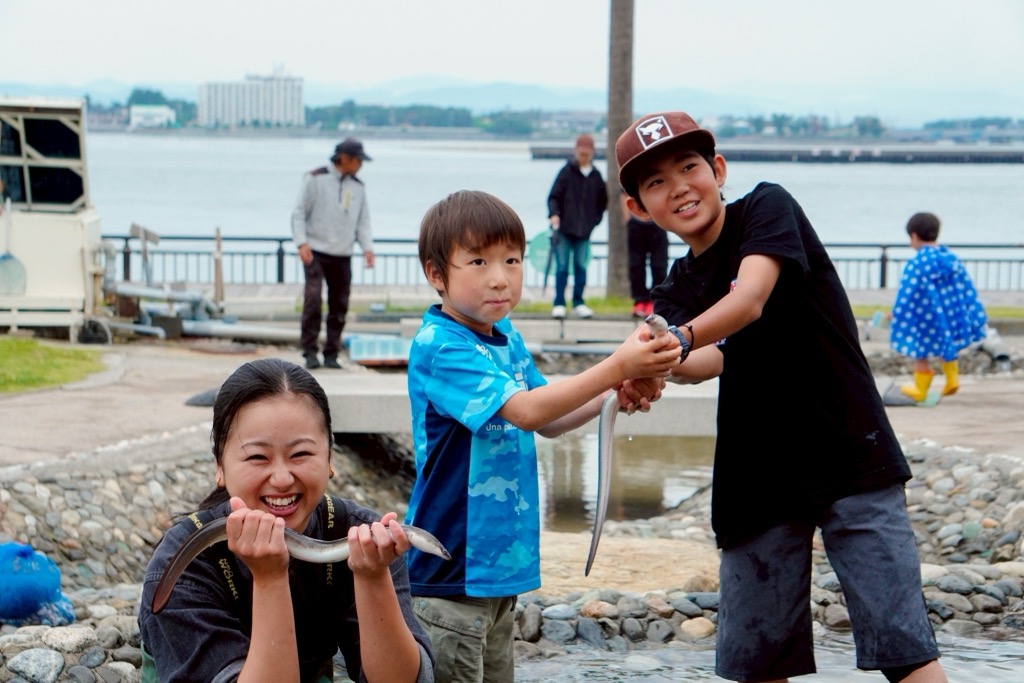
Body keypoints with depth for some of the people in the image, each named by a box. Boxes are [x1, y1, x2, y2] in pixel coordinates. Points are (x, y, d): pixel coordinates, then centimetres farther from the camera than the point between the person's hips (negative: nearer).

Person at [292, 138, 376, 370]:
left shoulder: (358, 187, 12)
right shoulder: (315, 179, -3)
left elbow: (363, 221, 13)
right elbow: (299, 213, -3)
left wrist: (367, 248, -2)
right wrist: (302, 243, -14)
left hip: (342, 256, 5)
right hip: (316, 252, -5)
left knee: (339, 306, 4)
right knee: (313, 299, -16)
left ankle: (331, 354, 12)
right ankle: (310, 351, -11)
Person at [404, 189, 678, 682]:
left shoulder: (507, 339, 8)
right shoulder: (438, 347, -18)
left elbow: (548, 422, 16)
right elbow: (525, 410, -26)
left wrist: (619, 393, -1)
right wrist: (615, 367, -29)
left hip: (498, 565, 9)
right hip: (449, 569, -8)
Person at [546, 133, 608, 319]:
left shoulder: (596, 176, 6)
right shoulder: (566, 172, -3)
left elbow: (603, 201, 19)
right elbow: (553, 197, -6)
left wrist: (594, 220, 10)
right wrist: (554, 214, -22)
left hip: (584, 231, 3)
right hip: (564, 228, -3)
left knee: (581, 267, 5)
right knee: (562, 267, -2)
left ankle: (578, 303, 15)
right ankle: (559, 304, 2)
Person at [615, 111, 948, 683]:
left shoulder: (768, 208, -2)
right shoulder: (677, 293, 8)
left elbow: (749, 299, -23)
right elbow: (714, 359, -15)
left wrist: (678, 339, -42)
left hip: (852, 455, -5)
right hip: (757, 479, 5)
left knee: (902, 637, -13)